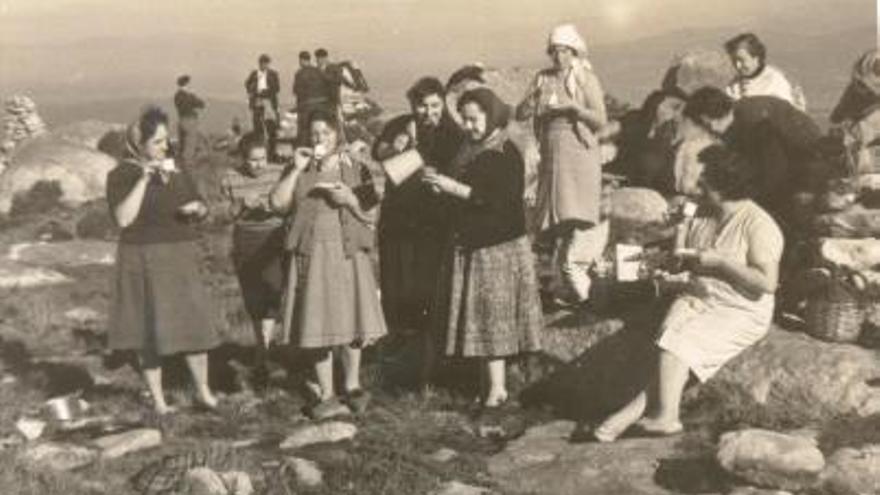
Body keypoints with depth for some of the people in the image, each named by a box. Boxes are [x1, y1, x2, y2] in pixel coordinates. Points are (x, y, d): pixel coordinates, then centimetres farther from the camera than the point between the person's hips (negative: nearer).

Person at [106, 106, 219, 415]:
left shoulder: (175, 169, 9)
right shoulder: (121, 175, -6)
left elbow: (200, 208, 18)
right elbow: (123, 218, -19)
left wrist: (197, 208, -7)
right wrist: (143, 179, -22)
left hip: (181, 259, 4)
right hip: (144, 261, -4)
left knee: (195, 322, 2)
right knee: (151, 330, 2)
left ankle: (203, 390, 16)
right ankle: (158, 400, 14)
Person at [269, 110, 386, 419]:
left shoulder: (356, 170, 8)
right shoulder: (300, 171, 10)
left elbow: (370, 216, 4)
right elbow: (277, 203, -5)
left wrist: (349, 199, -14)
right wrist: (296, 169, -9)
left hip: (348, 254, 0)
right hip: (311, 255, 0)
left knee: (351, 321, 2)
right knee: (318, 325, 0)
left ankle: (352, 386, 21)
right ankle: (327, 396, 9)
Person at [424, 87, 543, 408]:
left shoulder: (506, 154, -11)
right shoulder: (469, 153, 13)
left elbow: (503, 200, -20)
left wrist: (457, 189, -20)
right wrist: (444, 188, 3)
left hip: (500, 246, -8)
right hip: (469, 244, 8)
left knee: (493, 314, -4)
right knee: (477, 315, 7)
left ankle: (496, 387, 3)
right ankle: (491, 382, 14)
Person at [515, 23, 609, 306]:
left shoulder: (586, 79, 0)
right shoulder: (543, 79, 11)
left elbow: (601, 121, -6)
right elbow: (520, 115, 5)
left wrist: (574, 107, -20)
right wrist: (532, 100, -14)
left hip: (579, 154, -4)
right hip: (551, 155, 4)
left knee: (577, 216, -16)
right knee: (555, 218, 5)